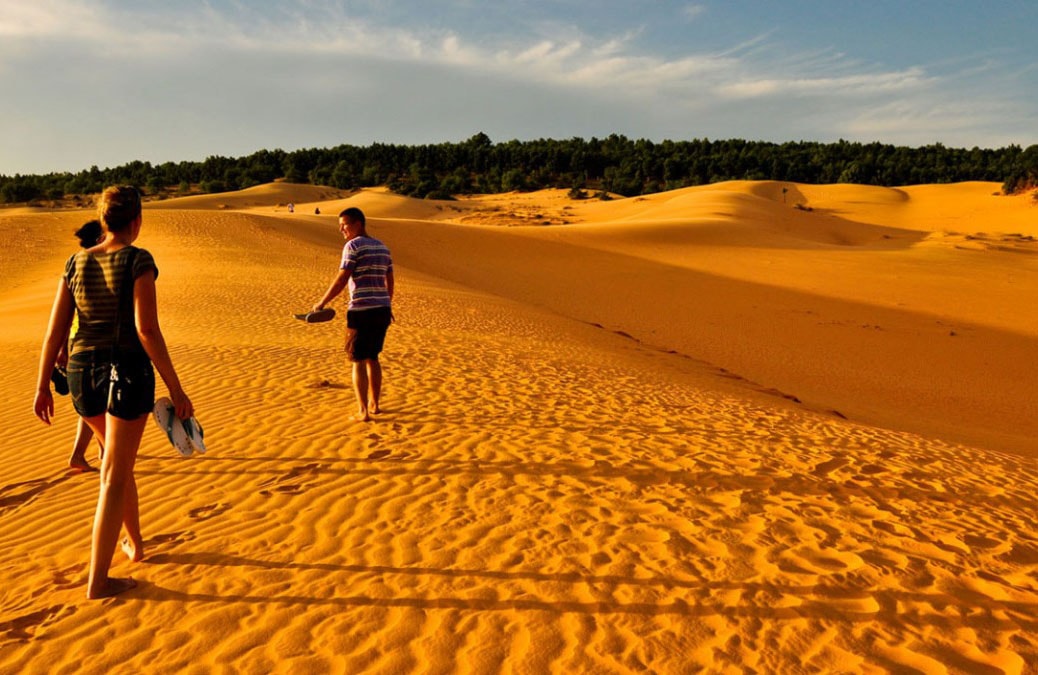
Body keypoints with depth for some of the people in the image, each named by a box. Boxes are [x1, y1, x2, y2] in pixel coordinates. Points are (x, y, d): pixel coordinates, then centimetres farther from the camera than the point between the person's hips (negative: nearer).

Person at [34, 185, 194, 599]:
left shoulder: (76, 262, 6)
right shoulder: (138, 261, -11)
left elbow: (56, 329, 5)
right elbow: (147, 329, -19)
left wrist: (43, 386, 12)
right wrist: (176, 389, -15)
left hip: (82, 372, 6)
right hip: (127, 372, -6)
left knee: (119, 459, 27)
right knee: (114, 477, 2)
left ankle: (135, 543, 41)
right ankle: (98, 581, 7)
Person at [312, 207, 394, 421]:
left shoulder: (353, 246, -8)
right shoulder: (382, 247, 14)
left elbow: (341, 280, -14)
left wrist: (322, 303, -6)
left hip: (361, 310, -7)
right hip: (382, 309, 7)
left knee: (358, 361, 1)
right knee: (372, 358, 19)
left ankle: (363, 411, -1)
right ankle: (374, 404, 27)